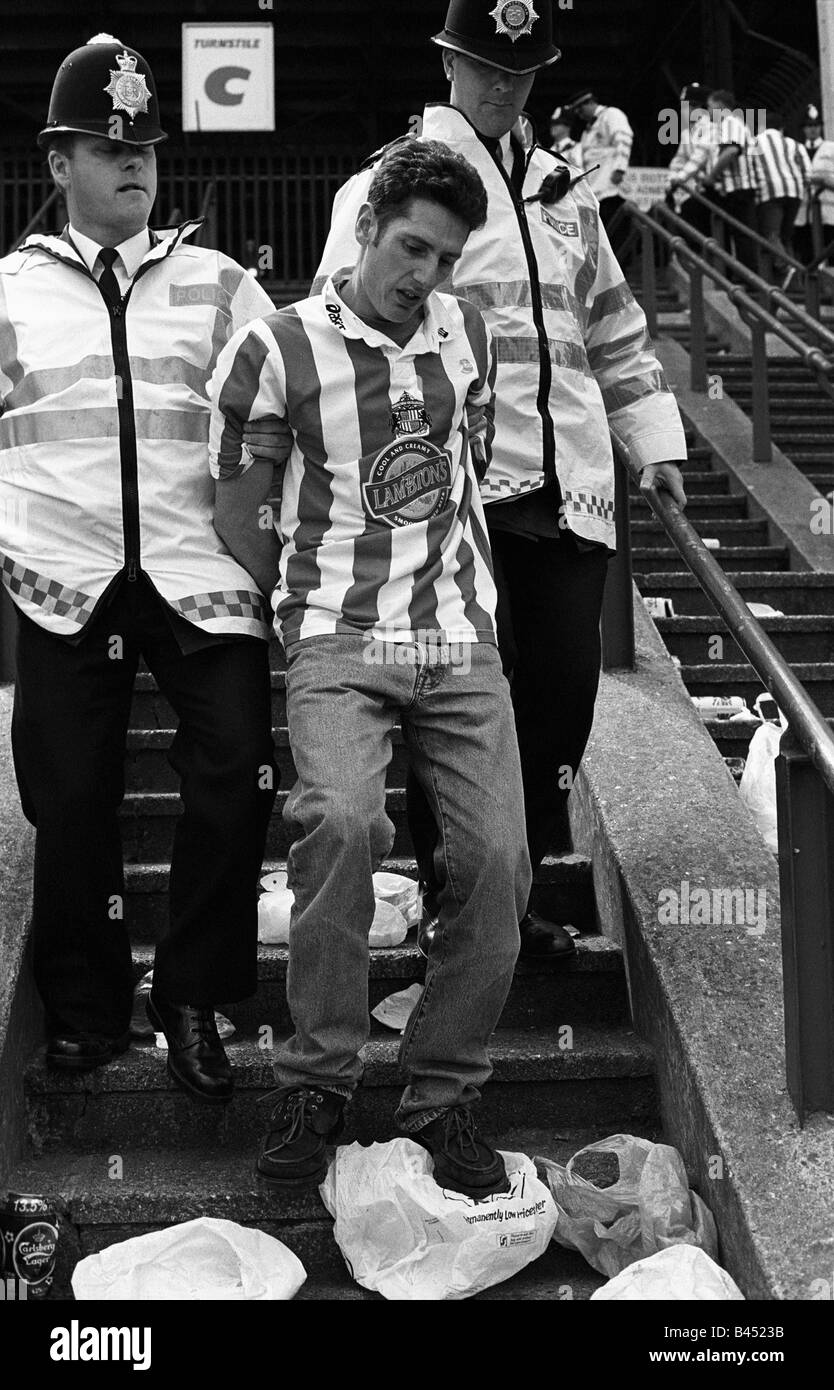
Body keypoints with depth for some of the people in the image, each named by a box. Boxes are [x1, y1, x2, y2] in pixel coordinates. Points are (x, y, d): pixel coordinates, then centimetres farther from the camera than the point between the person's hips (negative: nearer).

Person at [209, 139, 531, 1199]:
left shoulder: (466, 331, 13)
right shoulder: (276, 348, -2)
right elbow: (238, 513, 5)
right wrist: (306, 610, 7)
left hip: (463, 641, 4)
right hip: (338, 642, -4)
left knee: (495, 861, -9)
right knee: (342, 821, -30)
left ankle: (442, 1097, 9)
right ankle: (316, 1080, -12)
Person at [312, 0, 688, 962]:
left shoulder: (564, 190, 20)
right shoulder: (391, 182, 3)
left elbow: (613, 327, 26)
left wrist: (654, 442, 19)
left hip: (567, 487, 6)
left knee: (562, 687, 5)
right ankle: (451, 898, 10)